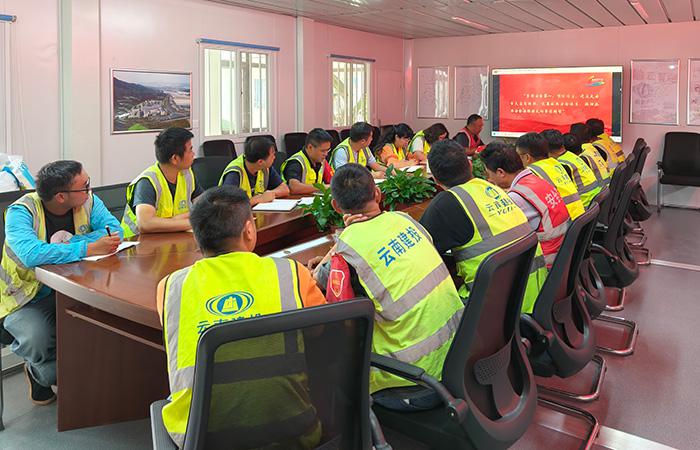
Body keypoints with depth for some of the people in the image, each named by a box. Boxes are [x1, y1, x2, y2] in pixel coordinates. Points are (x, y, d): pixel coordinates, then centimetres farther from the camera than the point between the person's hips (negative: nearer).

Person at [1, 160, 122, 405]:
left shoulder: (87, 201, -7)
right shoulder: (21, 211, -22)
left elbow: (114, 230, -16)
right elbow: (30, 254, -39)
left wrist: (69, 243, -27)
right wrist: (89, 248, -41)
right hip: (26, 299, -4)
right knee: (37, 341, -33)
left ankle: (41, 374, 9)